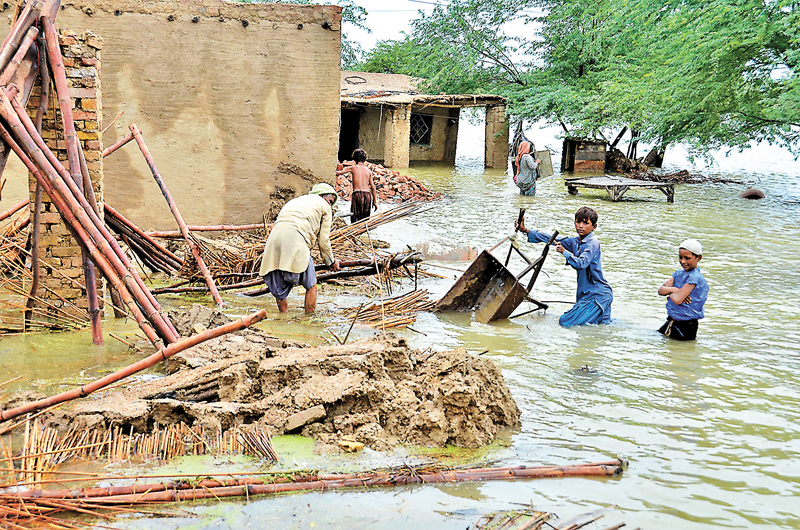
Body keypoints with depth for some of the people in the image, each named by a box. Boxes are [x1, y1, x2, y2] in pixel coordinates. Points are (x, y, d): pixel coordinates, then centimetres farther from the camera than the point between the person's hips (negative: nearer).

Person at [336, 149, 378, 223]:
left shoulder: (353, 168, 6)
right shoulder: (368, 171, 14)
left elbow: (338, 173, 9)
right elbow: (373, 187, 11)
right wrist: (375, 201, 14)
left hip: (357, 194, -3)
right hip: (367, 194, 3)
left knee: (356, 219, -4)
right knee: (365, 219, 11)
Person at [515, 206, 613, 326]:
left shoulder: (593, 243, -15)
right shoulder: (575, 242, 10)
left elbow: (581, 263, -28)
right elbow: (552, 239, 10)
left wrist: (564, 251, -37)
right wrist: (526, 231, 7)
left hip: (598, 295, -9)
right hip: (585, 294, 9)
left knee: (565, 322, -14)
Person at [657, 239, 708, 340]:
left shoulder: (695, 277, -20)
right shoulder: (679, 273, 7)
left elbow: (678, 300, -27)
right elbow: (661, 290, 1)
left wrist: (668, 291, -7)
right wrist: (673, 289, -19)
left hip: (685, 326, -8)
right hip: (671, 320, 8)